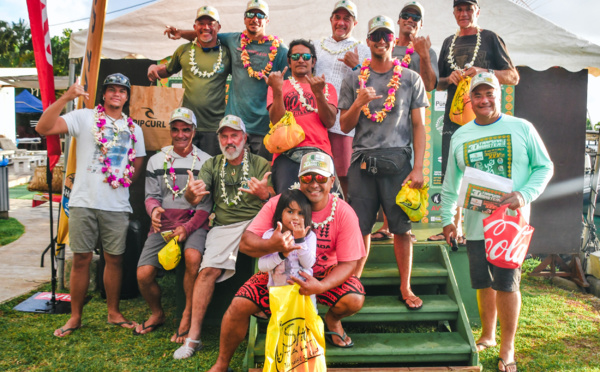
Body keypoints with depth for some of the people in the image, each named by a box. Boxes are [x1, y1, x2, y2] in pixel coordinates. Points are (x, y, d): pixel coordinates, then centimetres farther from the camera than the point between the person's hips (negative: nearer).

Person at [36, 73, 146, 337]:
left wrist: (120, 181, 3)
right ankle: (75, 317, 16)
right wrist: (66, 97, -19)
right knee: (81, 258, 3)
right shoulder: (84, 117, 3)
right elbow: (43, 128, -10)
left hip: (117, 206, 3)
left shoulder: (134, 129, 15)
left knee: (115, 258, 8)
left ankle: (113, 313, 22)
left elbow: (137, 166, 18)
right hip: (84, 202, -2)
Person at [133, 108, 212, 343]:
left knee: (193, 257, -35)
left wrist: (188, 227, -15)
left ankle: (188, 316, -17)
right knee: (143, 275, -14)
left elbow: (207, 203, -1)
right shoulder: (156, 161, 13)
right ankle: (157, 314, 18)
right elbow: (151, 195, 10)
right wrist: (154, 209, -16)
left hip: (194, 224, -3)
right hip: (163, 226, 3)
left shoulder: (205, 162, 4)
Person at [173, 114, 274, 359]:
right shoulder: (212, 165, 18)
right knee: (208, 269, -20)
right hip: (223, 226, 2)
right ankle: (193, 336, -12)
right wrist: (191, 193, -20)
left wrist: (265, 194, -22)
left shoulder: (260, 164, 10)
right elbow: (194, 199, 6)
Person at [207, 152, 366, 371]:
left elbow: (348, 263, -15)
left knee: (354, 300, -27)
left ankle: (332, 321, 14)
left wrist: (321, 287, -34)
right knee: (240, 306, -18)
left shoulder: (344, 213, -17)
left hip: (325, 274, 0)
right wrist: (271, 245, -47)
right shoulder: (279, 203, -18)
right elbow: (245, 243, -23)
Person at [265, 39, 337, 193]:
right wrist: (277, 90, -7)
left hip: (319, 151, 1)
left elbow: (329, 122, 6)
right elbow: (277, 121, 5)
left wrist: (318, 93, -7)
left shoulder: (326, 87, 24)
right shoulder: (279, 85, 22)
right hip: (287, 153, -1)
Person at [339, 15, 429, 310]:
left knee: (402, 227, 2)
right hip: (362, 160, 1)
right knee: (360, 227, 2)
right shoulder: (353, 81, 12)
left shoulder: (411, 79, 9)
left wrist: (418, 168, -3)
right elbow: (345, 126, 10)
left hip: (398, 159, 0)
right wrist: (359, 103, -9)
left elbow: (419, 126, 6)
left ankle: (405, 287, 15)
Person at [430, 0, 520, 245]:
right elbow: (437, 83, 21)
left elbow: (513, 77, 1)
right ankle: (454, 229, 15)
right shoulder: (449, 42, 18)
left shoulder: (490, 38, 4)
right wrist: (450, 79, -2)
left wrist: (483, 72, -15)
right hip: (453, 117, 5)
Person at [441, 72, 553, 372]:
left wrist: (524, 195, -14)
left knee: (506, 283, -4)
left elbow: (544, 167, 2)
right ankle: (487, 336, 30)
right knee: (484, 284, 12)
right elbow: (451, 183, 13)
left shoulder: (521, 128, 1)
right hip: (475, 223, 3)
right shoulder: (460, 136, 9)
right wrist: (447, 218, 10)